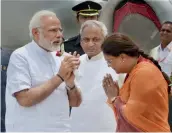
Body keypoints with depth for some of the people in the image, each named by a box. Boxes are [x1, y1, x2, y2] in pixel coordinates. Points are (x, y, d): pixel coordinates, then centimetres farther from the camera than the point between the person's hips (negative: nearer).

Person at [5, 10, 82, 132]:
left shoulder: (59, 60, 6)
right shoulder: (20, 57, -10)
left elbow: (75, 103, 6)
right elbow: (25, 99, -20)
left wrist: (70, 83, -14)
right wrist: (59, 77, -17)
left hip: (62, 128, 6)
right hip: (31, 129, -5)